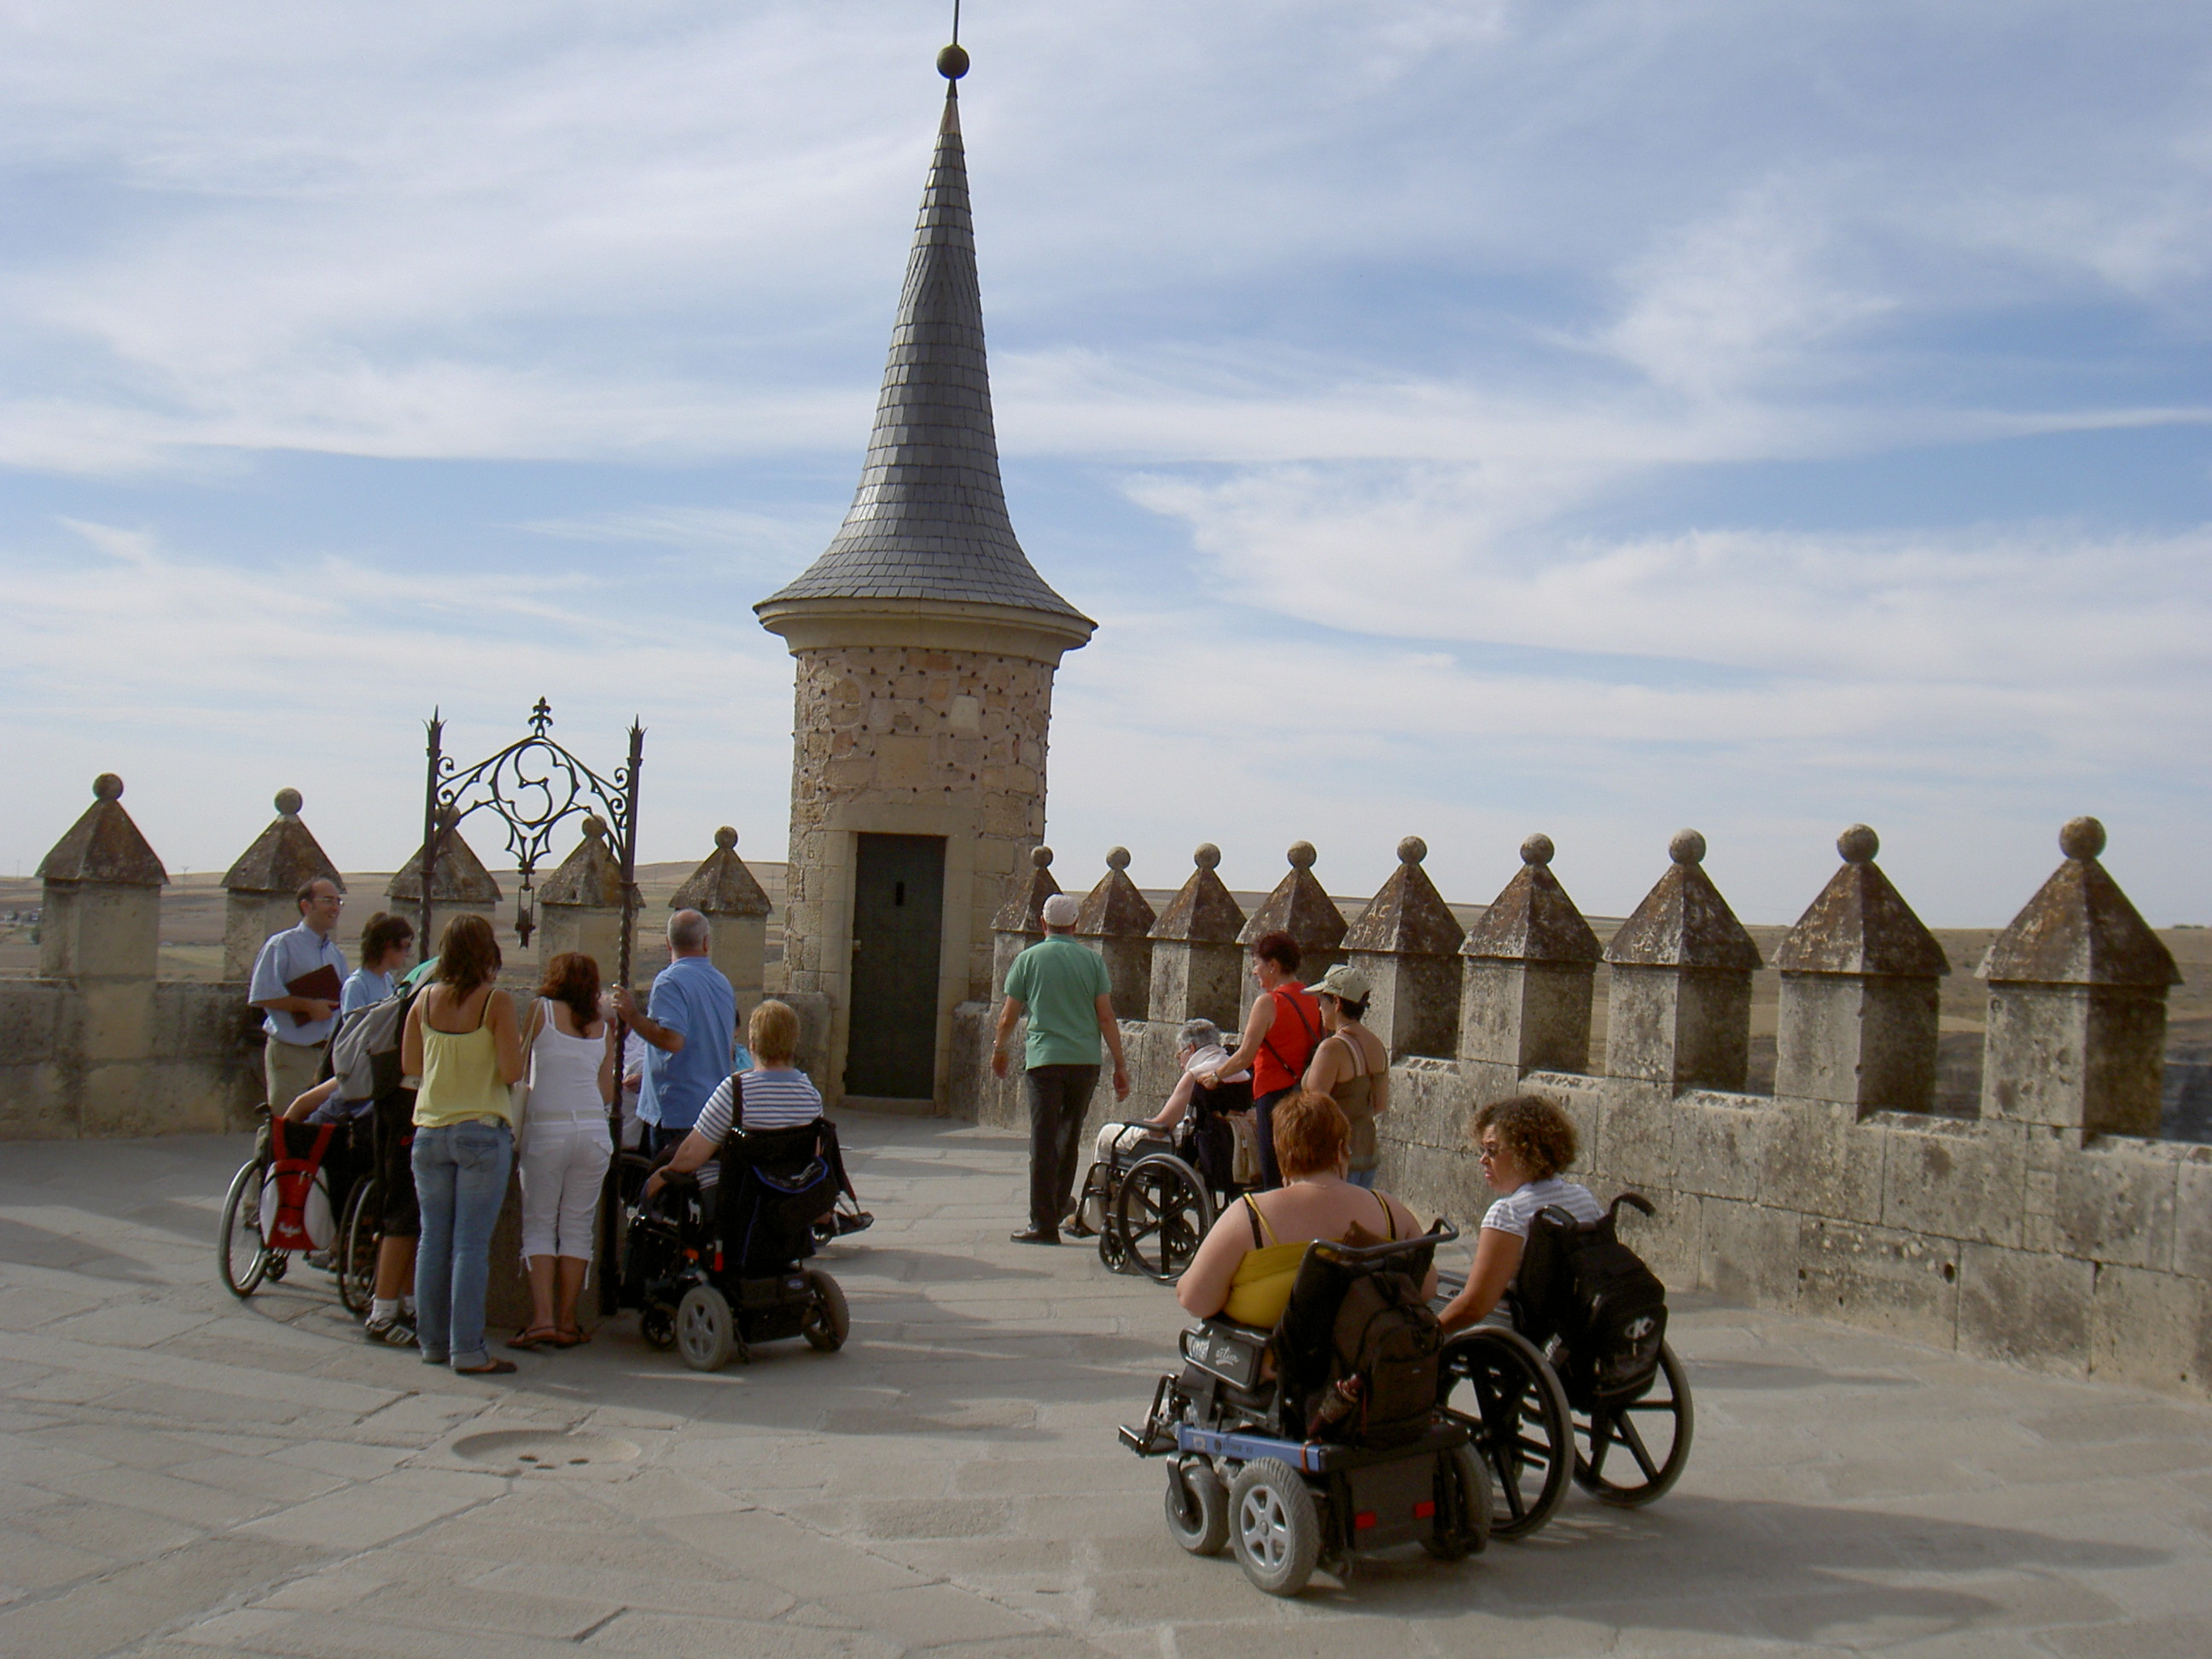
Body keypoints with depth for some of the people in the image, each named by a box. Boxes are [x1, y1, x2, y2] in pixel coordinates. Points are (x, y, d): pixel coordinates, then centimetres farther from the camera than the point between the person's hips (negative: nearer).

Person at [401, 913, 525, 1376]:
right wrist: (517, 1046, 7)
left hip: (430, 1130, 5)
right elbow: (512, 1072, -13)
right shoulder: (496, 1002, -9)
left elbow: (409, 1065, 10)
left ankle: (432, 1341, 18)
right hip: (481, 1132, -4)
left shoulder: (425, 999, 4)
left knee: (433, 1239, 12)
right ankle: (467, 1350, -3)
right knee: (471, 1244, -3)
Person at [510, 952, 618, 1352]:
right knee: (578, 1226, 7)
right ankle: (567, 1321, 6)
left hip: (545, 1129, -3)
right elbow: (607, 1093, 13)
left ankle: (542, 1318, -8)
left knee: (539, 1225, 2)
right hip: (594, 1130, 3)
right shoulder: (603, 1027, 14)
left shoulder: (540, 1010, 4)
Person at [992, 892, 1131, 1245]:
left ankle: (1044, 1224, -2)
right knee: (1069, 1134, 20)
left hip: (1044, 1059, -2)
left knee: (1043, 1142, -1)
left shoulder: (1029, 959, 1)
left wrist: (998, 1050, 23)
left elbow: (1008, 1017, 5)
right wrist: (1120, 1065, 4)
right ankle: (1061, 1201, 32)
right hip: (1086, 1060, 2)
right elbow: (1106, 1017, -1)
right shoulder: (1092, 960, 3)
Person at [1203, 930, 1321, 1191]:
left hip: (1274, 1094, -7)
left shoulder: (1268, 1002, -11)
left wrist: (1215, 1076, 4)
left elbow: (1245, 1056, -12)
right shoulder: (1313, 1000, 10)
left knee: (1274, 1181, -2)